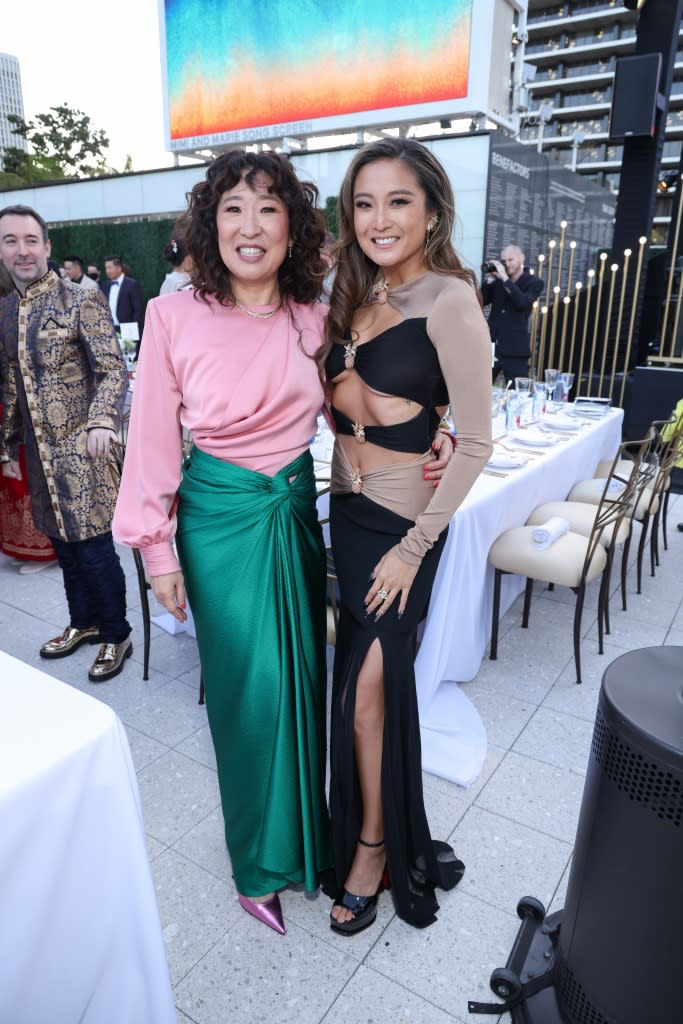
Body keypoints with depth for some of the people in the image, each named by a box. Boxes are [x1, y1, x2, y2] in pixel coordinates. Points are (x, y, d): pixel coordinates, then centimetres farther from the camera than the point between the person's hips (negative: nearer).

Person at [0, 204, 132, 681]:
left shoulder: (83, 301, -7)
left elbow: (114, 371, -14)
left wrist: (102, 423, -30)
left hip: (80, 448, -6)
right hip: (39, 453, 7)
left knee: (94, 546, -2)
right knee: (63, 543, 16)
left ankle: (116, 636, 17)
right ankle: (84, 622, 34)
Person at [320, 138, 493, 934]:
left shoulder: (448, 300, -14)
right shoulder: (354, 296, 9)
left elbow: (476, 442, -16)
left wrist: (414, 547, -15)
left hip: (403, 517, -7)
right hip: (346, 504, 7)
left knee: (365, 688, 0)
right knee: (381, 677, 17)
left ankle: (372, 844, 27)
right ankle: (394, 835, 40)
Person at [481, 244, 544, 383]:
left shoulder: (534, 283, 2)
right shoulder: (497, 280, 12)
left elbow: (523, 302, -16)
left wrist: (505, 278, -16)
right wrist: (488, 280, -4)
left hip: (515, 350, -3)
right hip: (490, 345, 3)